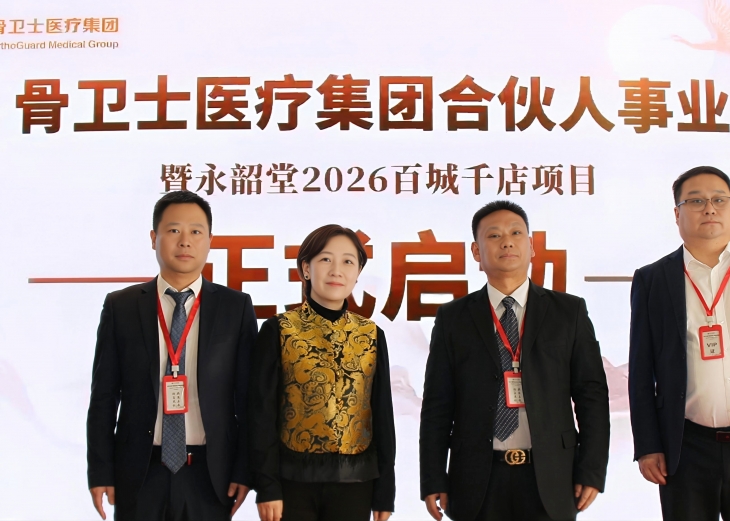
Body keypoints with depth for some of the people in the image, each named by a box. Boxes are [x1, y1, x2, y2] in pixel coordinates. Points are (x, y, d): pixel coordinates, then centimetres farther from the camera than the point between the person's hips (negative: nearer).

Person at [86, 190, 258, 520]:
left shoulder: (236, 307, 1)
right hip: (139, 472, 0)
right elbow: (104, 396, 3)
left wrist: (244, 469, -3)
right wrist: (100, 470, -1)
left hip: (209, 472, 0)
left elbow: (248, 395, 0)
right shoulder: (120, 307, 2)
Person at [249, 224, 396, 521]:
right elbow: (262, 412, -5)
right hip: (293, 479, -2)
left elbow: (383, 414, 6)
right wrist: (267, 486, -9)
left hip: (354, 482, 2)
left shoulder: (372, 336, 4)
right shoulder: (278, 330, -4)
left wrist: (385, 491, 4)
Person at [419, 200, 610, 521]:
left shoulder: (569, 312, 4)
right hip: (477, 482, 0)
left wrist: (592, 471, -3)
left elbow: (592, 395, 3)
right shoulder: (453, 319, 4)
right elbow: (437, 405, 3)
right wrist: (433, 481, -1)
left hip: (550, 480, 0)